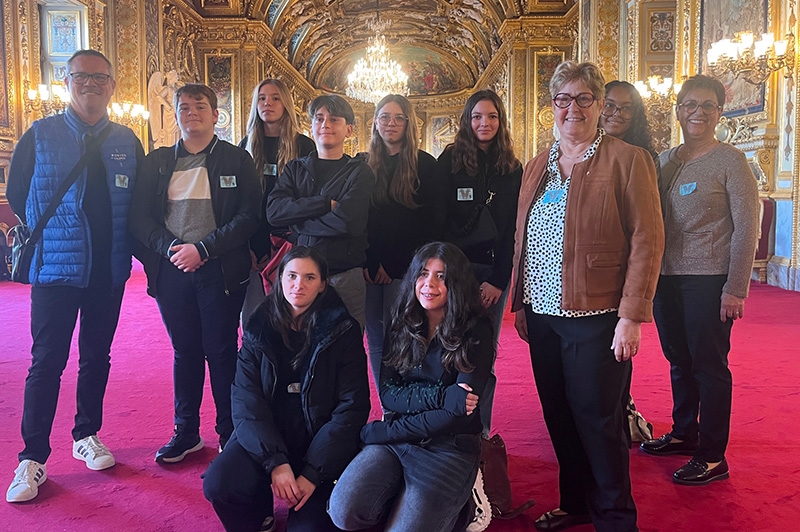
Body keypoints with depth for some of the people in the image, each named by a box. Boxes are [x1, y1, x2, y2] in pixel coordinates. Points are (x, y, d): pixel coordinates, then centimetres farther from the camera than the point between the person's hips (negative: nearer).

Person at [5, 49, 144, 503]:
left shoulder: (127, 141, 7)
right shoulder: (40, 135, 1)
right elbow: (17, 194, 3)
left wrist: (130, 244, 2)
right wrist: (53, 236, 2)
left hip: (110, 270, 3)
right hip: (56, 267, -3)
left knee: (97, 357, 13)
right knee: (48, 361, -1)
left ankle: (87, 436, 30)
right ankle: (33, 458, 9)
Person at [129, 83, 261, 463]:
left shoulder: (236, 160, 3)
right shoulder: (157, 161, 12)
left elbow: (249, 216, -6)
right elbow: (140, 216, 5)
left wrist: (203, 249, -15)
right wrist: (171, 246, -13)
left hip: (220, 271, -3)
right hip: (171, 270, 3)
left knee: (221, 353, 2)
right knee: (185, 351, 11)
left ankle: (230, 433, 15)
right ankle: (186, 432, 22)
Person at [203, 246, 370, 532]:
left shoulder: (342, 331, -6)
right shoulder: (259, 328, 0)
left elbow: (352, 407, -10)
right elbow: (246, 402, -7)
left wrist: (313, 473, -17)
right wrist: (275, 462, -21)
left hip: (320, 441, -2)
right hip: (265, 438, 2)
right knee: (219, 485, -23)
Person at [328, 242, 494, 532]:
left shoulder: (475, 332, -5)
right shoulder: (401, 326, 7)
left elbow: (458, 413, -11)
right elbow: (387, 394, -1)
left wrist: (386, 432, -9)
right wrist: (441, 396, -17)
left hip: (450, 446, -3)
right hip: (395, 442, 3)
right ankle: (400, 503, 8)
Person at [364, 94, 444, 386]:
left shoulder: (425, 165, 1)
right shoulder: (364, 166, 12)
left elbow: (433, 223, -4)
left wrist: (394, 264, -8)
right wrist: (364, 262, -4)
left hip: (405, 271, -4)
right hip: (370, 270, 4)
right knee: (376, 343, 7)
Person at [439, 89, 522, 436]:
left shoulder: (512, 169, 9)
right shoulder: (450, 160, 3)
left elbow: (512, 229, 5)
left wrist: (498, 280, -5)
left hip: (494, 270, 2)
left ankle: (480, 431, 13)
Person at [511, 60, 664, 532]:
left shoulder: (627, 160, -5)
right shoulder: (538, 166, 14)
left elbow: (647, 240, -10)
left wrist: (632, 316, -15)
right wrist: (521, 303, 13)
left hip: (595, 317, -6)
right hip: (543, 316, 6)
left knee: (597, 422, 2)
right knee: (559, 418, 14)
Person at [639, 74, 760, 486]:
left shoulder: (730, 160, -5)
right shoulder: (665, 160, 11)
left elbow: (746, 228, -8)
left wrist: (735, 290, -13)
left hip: (708, 281, -5)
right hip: (667, 278, 6)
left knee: (708, 364, 0)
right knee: (679, 361, 15)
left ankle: (712, 457, 11)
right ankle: (683, 434, 31)